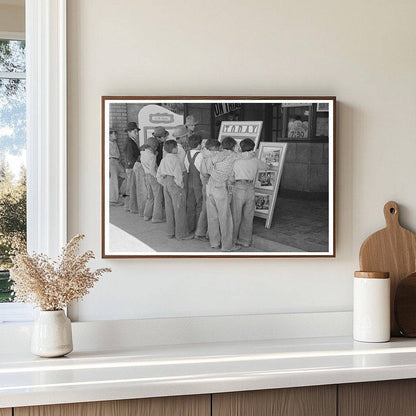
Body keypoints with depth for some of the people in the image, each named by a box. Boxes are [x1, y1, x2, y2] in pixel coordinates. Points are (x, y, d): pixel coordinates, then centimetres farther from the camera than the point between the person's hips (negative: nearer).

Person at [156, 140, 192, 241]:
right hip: (174, 184, -8)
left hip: (166, 184, 8)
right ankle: (181, 234, 7)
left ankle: (170, 232, 23)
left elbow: (158, 175, 12)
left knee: (169, 209, 15)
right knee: (179, 210, 1)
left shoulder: (164, 160, 7)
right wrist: (181, 185, -10)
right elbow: (178, 175, -22)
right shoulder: (175, 160, -17)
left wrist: (164, 184, 17)